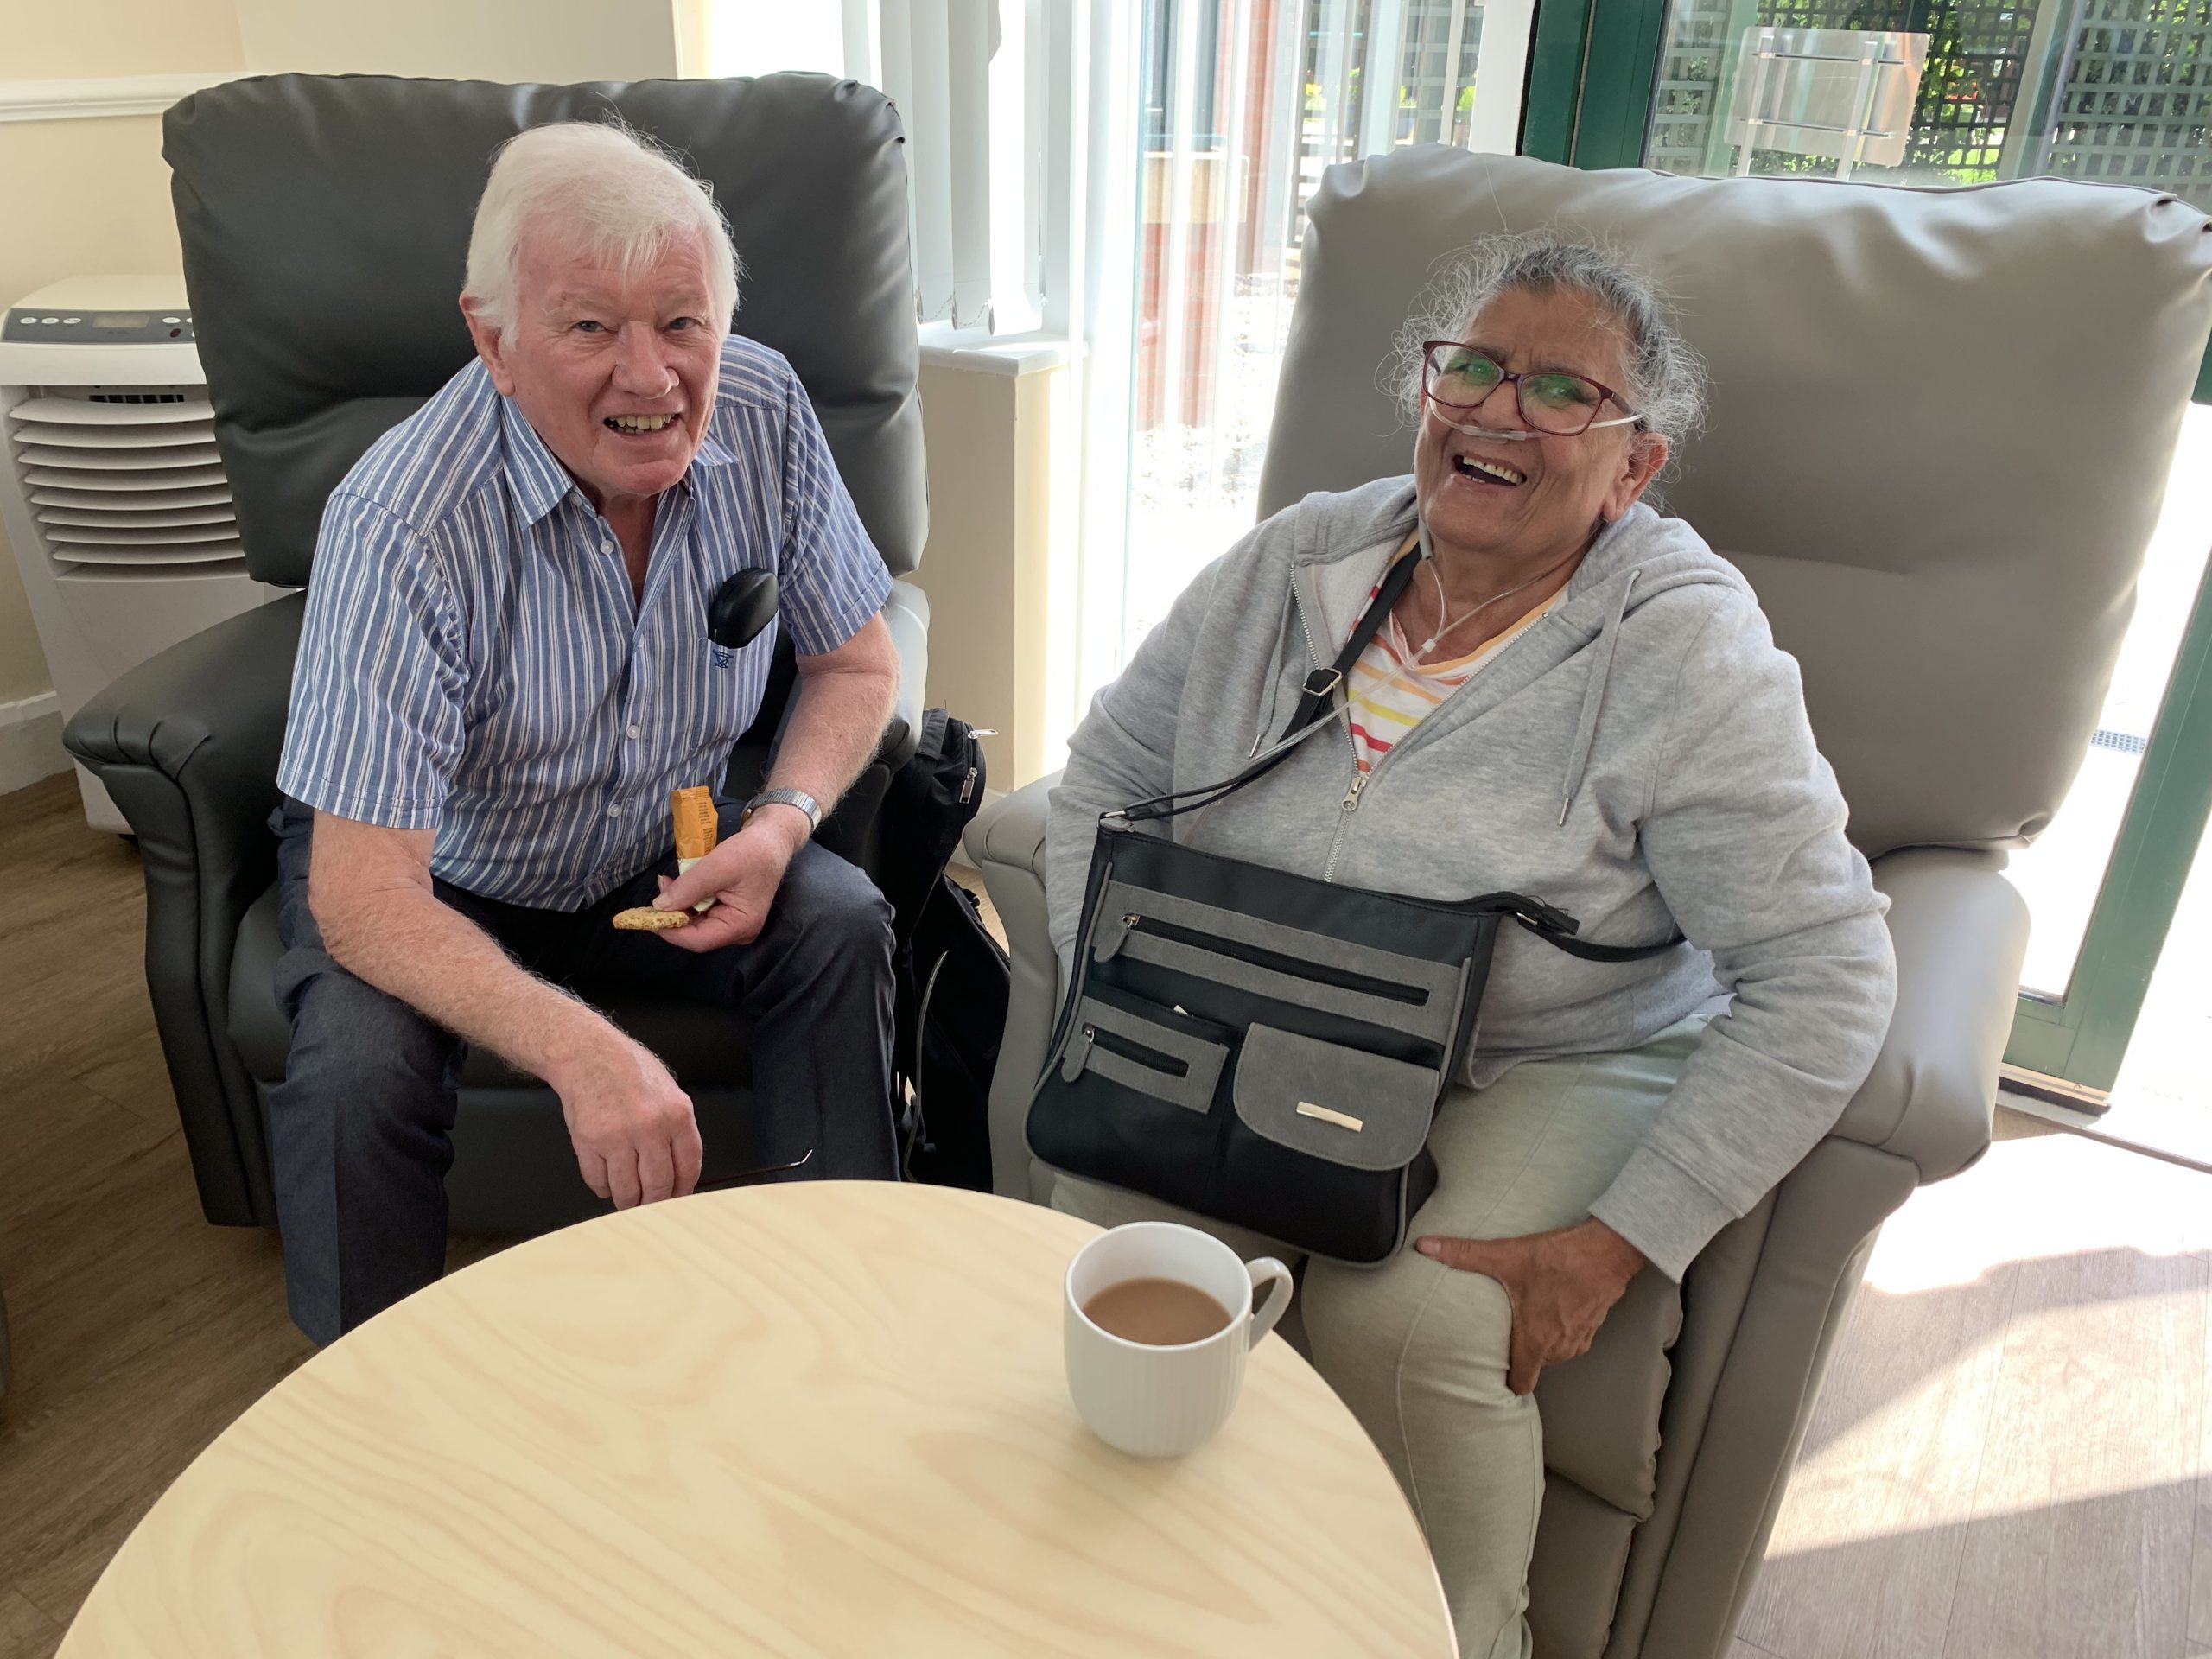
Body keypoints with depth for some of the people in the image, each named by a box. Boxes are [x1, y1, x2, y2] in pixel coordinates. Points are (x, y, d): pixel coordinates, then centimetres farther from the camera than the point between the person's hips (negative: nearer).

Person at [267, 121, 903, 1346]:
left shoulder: (763, 414, -18)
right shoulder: (401, 529, -31)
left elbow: (855, 663, -4)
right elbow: (363, 898, -32)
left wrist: (781, 822, -23)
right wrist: (578, 1047, -47)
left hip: (666, 851, 3)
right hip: (434, 881, -3)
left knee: (840, 926, -20)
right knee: (355, 1071, -28)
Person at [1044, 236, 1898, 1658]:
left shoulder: (1686, 652, -13)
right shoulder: (1293, 564, 0)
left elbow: (1825, 980, -14)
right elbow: (1104, 779, 7)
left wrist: (1618, 1243, -20)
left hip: (1554, 1073, -3)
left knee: (1404, 1328, -27)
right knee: (1108, 1232, -20)